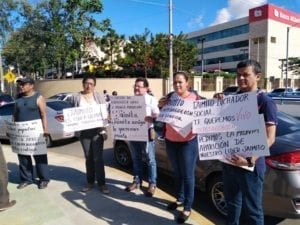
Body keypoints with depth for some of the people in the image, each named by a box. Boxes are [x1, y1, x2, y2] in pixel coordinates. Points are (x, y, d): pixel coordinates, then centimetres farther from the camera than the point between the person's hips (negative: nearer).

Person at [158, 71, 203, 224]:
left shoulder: (195, 97, -6)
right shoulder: (169, 97, 6)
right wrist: (160, 107, -7)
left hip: (188, 142, -4)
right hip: (170, 141, 5)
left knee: (187, 175, 3)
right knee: (177, 172, 18)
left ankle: (187, 207, 15)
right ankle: (180, 199, 36)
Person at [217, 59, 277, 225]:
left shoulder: (265, 102, -11)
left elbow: (269, 138, -16)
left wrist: (250, 160, -28)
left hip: (250, 165, -6)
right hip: (229, 161, 6)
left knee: (252, 209, 8)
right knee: (231, 203, 20)